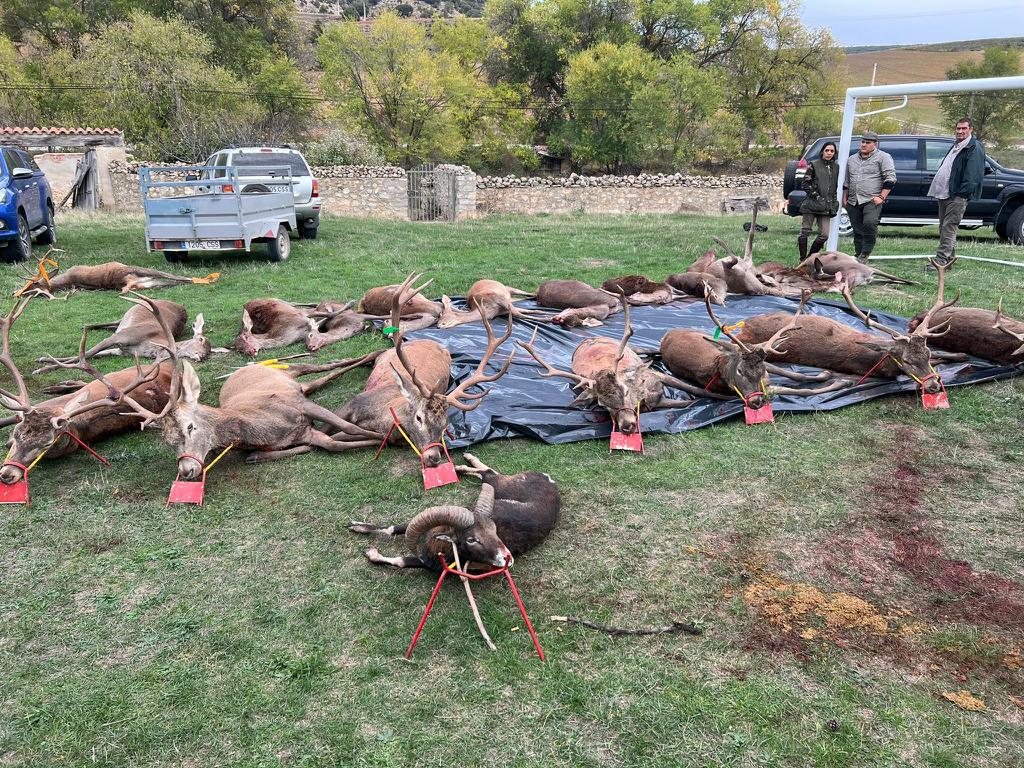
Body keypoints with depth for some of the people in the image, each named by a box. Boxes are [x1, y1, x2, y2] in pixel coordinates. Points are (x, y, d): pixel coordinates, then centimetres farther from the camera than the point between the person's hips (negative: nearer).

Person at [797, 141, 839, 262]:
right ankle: (803, 259, 4)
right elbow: (806, 184, -2)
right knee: (805, 231, -3)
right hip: (812, 204, -4)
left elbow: (837, 186, 22)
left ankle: (810, 257, 10)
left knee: (824, 235, -4)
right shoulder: (814, 165, 1)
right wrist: (818, 197, -9)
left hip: (827, 206, 4)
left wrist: (834, 201, 10)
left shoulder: (836, 167, 13)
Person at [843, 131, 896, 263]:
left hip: (872, 201, -6)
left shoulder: (883, 157, 1)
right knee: (857, 231, 7)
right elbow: (846, 181, 26)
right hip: (853, 202, 6)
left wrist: (881, 197, -13)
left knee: (869, 223, -26)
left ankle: (865, 253, -16)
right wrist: (844, 198, 17)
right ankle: (858, 255, 15)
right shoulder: (852, 159, 19)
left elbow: (890, 178, -5)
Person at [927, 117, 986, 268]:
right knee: (944, 227, 12)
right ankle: (950, 258, 19)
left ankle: (941, 260, -15)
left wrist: (963, 192, -21)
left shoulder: (974, 147, -5)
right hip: (944, 193, 9)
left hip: (958, 195, -9)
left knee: (948, 227, -13)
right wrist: (938, 189, 14)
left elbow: (972, 174, -14)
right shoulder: (955, 146, 23)